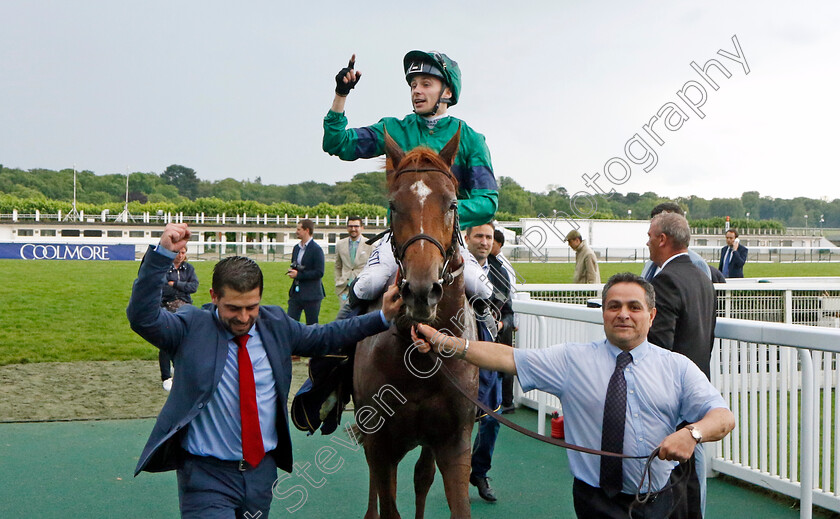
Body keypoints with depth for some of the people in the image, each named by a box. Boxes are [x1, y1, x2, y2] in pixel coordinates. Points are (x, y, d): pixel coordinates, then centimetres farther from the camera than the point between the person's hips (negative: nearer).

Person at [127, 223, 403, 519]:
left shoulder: (276, 324, 2)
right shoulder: (192, 328, -11)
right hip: (206, 475, -5)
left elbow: (322, 338, 15)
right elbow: (142, 316, -25)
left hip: (262, 469, 5)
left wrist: (383, 317, 11)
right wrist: (162, 253, -36)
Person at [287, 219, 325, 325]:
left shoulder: (316, 249, -12)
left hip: (311, 295, -7)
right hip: (295, 292, 7)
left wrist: (299, 274, -18)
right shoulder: (296, 248, 13)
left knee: (312, 326, 3)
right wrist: (292, 270, 0)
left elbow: (319, 273, -17)